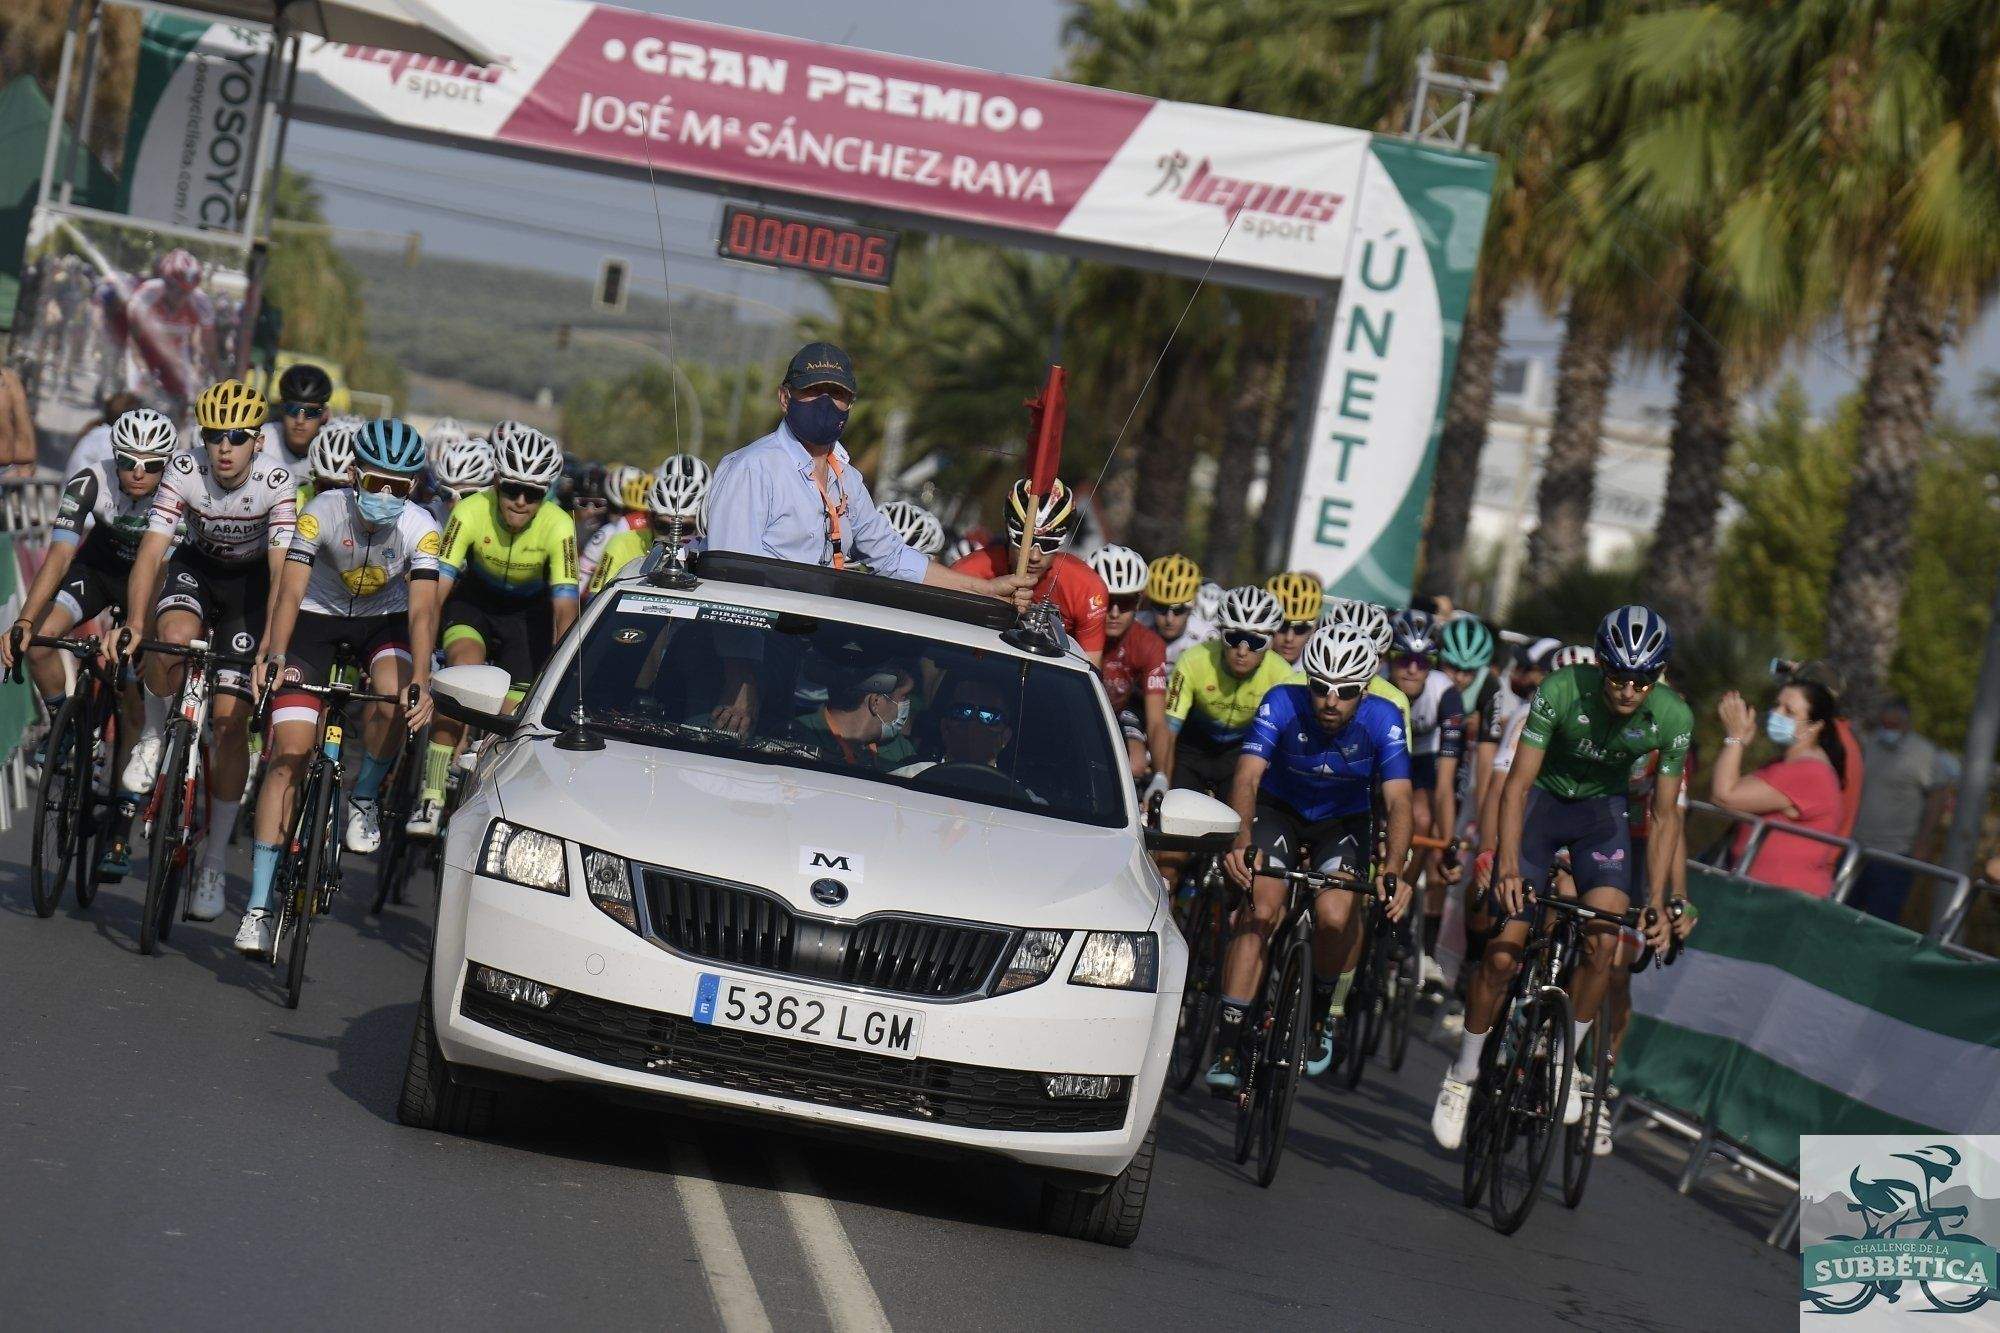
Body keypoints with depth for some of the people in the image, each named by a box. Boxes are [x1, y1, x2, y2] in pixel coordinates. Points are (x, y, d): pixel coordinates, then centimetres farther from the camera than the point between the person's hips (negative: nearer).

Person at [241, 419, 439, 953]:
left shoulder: (420, 528, -22)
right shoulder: (323, 512, -25)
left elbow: (422, 610, -29)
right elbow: (290, 591, -30)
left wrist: (420, 682, -43)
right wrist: (274, 659, -44)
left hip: (384, 619, 1)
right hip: (318, 615, -1)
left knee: (394, 705, -33)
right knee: (289, 753, -12)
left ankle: (363, 799, 0)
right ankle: (257, 907, -11)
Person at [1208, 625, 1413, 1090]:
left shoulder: (1382, 719, -24)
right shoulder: (1283, 703, -26)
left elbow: (1397, 801, -31)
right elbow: (1247, 777, -35)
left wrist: (1392, 870, -48)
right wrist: (1241, 840, -53)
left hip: (1343, 823, 0)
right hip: (1279, 811, 0)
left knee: (1335, 917, -25)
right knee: (1261, 911, -22)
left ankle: (1324, 1014, 5)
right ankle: (1226, 1048, -20)